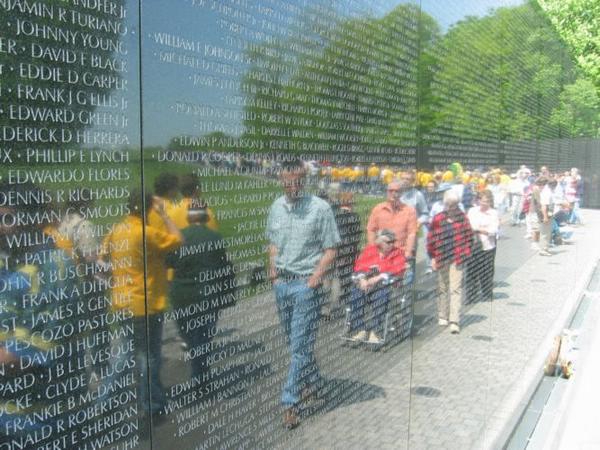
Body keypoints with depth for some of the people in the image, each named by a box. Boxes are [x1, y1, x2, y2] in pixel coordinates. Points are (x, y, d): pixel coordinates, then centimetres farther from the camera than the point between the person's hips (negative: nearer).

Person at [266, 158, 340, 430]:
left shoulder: (320, 208, -9)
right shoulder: (276, 207, 7)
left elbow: (330, 250, -6)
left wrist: (316, 277, -15)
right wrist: (273, 269, 5)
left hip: (306, 283, -6)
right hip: (281, 282, 6)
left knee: (300, 345, -4)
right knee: (294, 340, 16)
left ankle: (291, 403, 3)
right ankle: (311, 382, 36)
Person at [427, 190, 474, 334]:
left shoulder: (462, 218, 1)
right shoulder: (438, 219, 2)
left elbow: (469, 236, 8)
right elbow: (431, 239, 5)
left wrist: (464, 253, 0)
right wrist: (432, 257, 1)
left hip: (457, 258, -2)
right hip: (442, 257, 2)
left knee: (456, 289, -7)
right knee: (442, 288, 13)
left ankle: (454, 321, -7)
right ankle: (442, 317, 26)